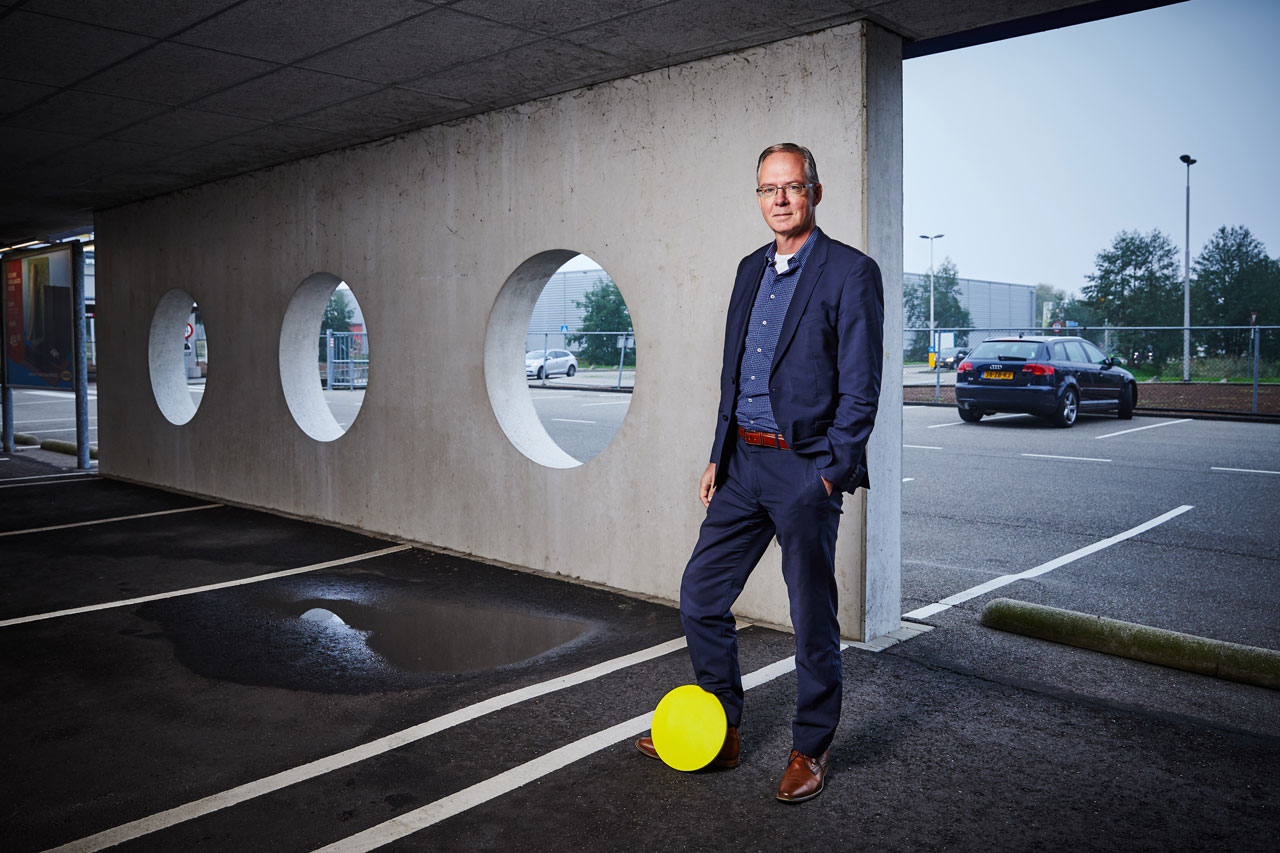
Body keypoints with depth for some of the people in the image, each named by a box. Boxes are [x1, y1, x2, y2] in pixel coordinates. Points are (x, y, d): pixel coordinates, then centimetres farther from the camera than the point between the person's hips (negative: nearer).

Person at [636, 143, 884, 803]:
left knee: (812, 617, 5)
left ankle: (811, 749, 25)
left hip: (806, 467, -7)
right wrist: (718, 456, 14)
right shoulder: (751, 270, 15)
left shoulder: (851, 273, -7)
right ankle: (718, 732, 27)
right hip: (743, 462, 7)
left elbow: (860, 388, -10)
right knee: (701, 594, 9)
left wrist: (829, 473, -14)